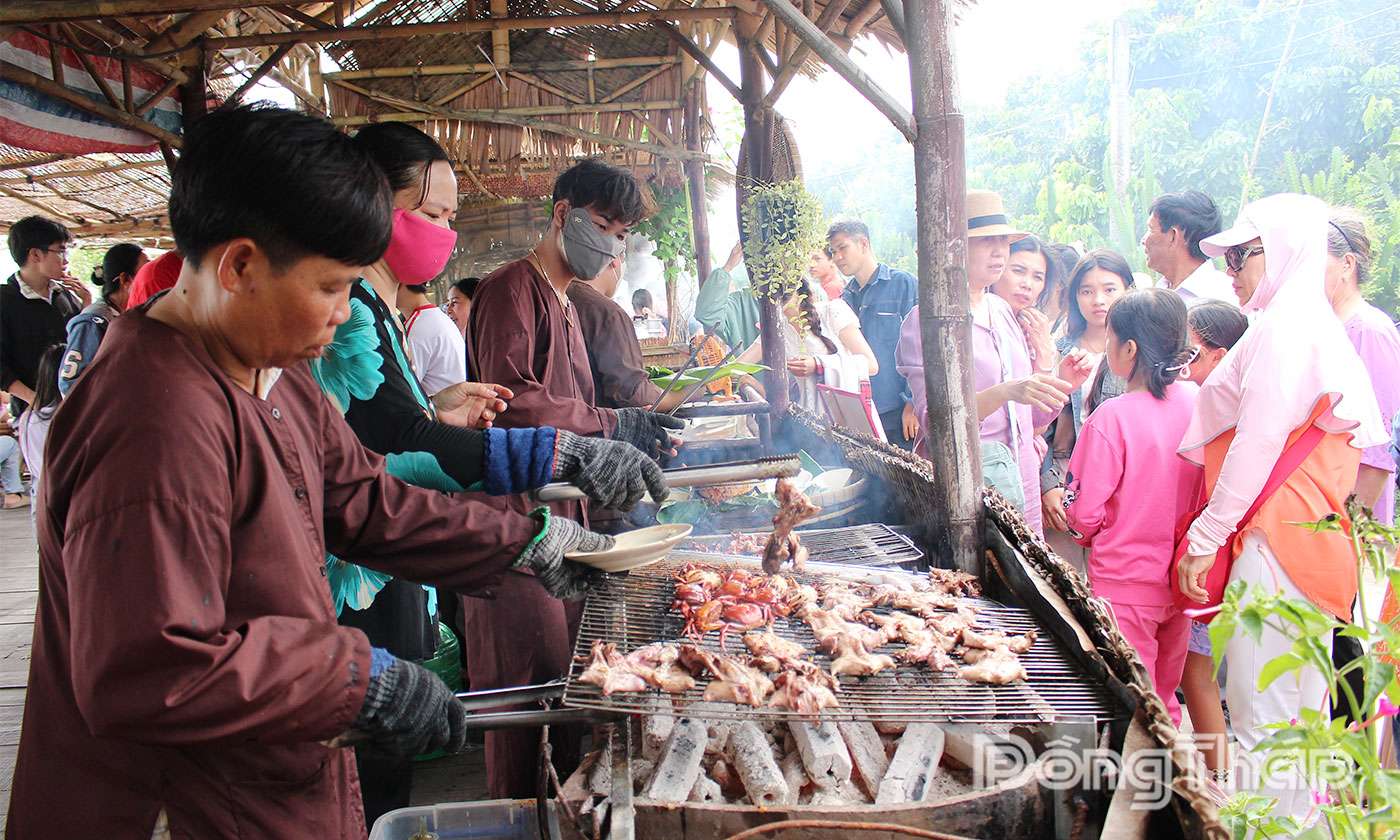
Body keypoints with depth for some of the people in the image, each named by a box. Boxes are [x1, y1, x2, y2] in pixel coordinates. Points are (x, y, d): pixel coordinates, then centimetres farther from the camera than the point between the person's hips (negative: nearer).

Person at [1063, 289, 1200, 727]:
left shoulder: (1111, 419, -20)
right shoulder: (1195, 403, -3)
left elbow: (1083, 512, -16)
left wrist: (1086, 534, 5)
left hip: (1125, 585, -6)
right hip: (1179, 579, 6)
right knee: (1164, 698, 20)